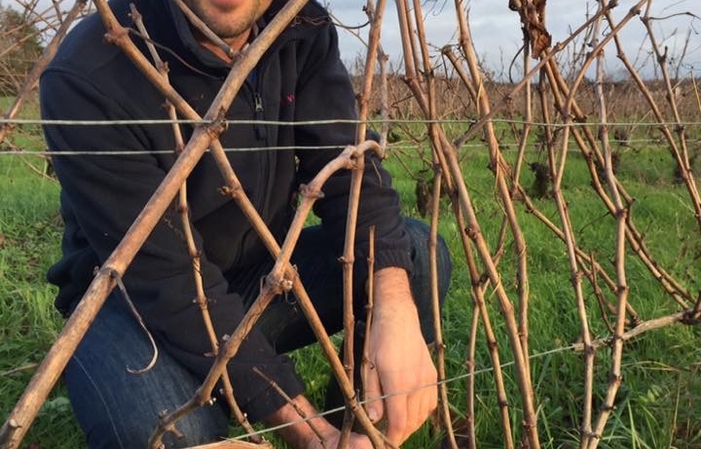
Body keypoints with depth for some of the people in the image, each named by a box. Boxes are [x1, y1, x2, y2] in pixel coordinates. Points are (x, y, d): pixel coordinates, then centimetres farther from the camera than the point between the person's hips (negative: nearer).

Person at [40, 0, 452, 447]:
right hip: (136, 300, -4)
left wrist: (395, 312, -33)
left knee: (420, 255, -15)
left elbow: (350, 170, -15)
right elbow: (168, 283, -29)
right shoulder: (88, 78, -25)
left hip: (259, 275, 5)